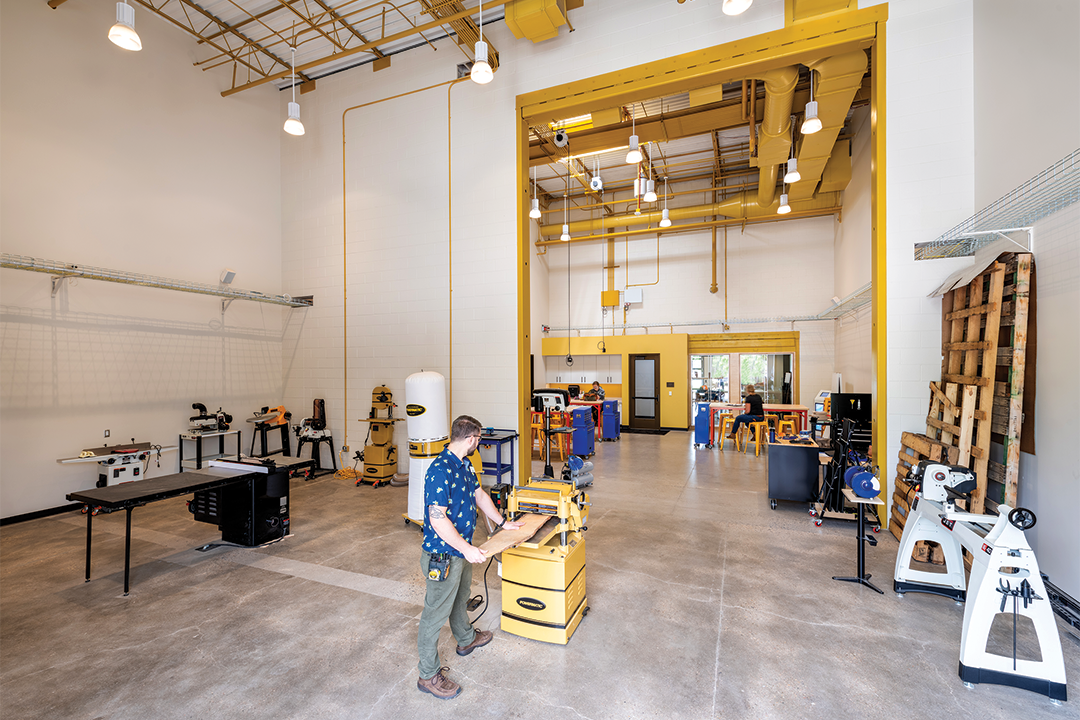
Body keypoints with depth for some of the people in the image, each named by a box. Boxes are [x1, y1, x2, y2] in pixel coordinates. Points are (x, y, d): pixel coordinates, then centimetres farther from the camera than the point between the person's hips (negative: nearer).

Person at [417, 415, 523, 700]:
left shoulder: (464, 464, 2)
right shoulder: (440, 471, -30)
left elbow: (479, 494, 15)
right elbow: (438, 519, -31)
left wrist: (502, 522, 20)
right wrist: (466, 549, -29)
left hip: (461, 550, 10)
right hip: (442, 556, -9)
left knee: (460, 598, 30)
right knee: (436, 614, 8)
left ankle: (466, 639, 53)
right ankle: (428, 675, 26)